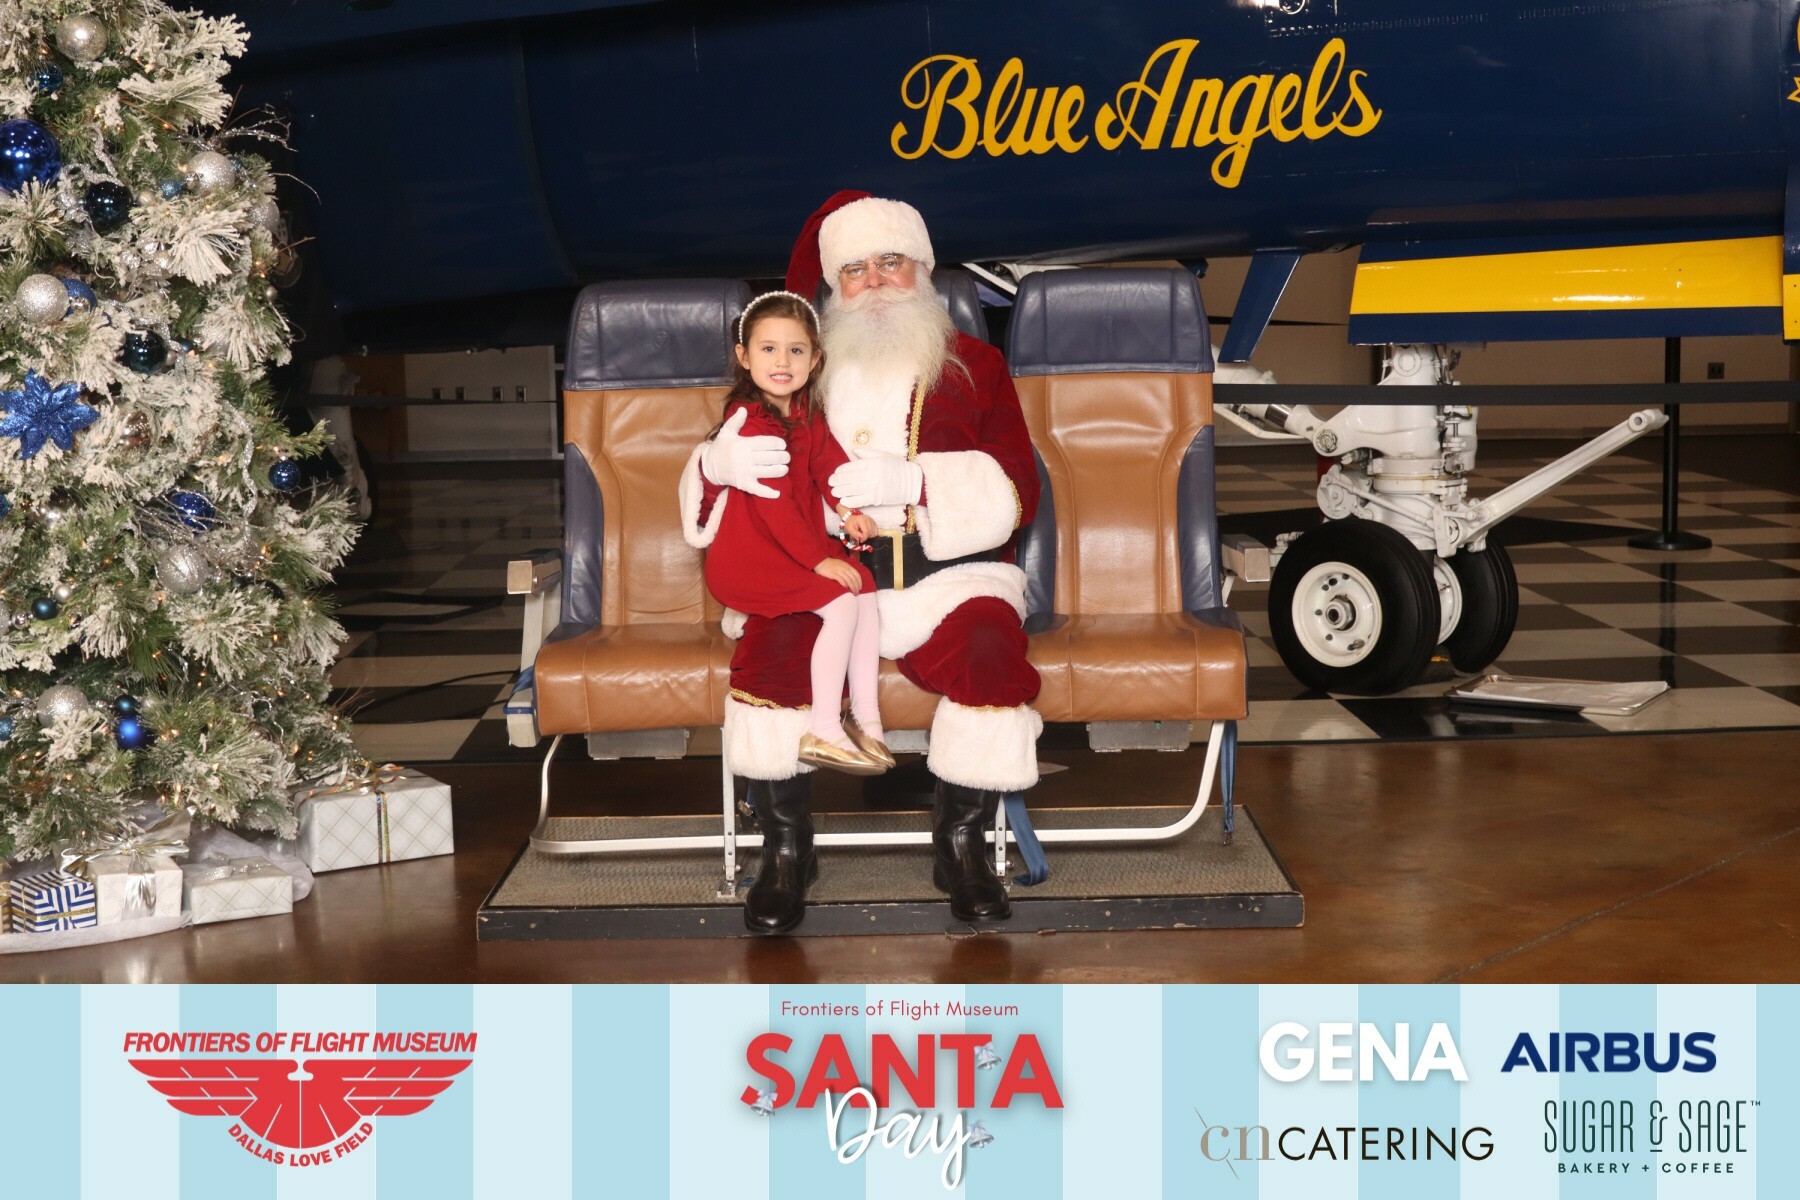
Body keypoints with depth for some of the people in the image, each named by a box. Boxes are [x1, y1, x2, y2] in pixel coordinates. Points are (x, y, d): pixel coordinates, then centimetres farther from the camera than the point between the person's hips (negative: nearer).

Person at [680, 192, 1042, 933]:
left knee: (991, 657, -32)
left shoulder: (975, 367, 13)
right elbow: (704, 488, 15)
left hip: (946, 574, -1)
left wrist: (914, 482, -17)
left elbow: (1016, 491, -1)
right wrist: (721, 462, -12)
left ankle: (961, 843, -12)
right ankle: (786, 843, -12)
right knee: (771, 652, -31)